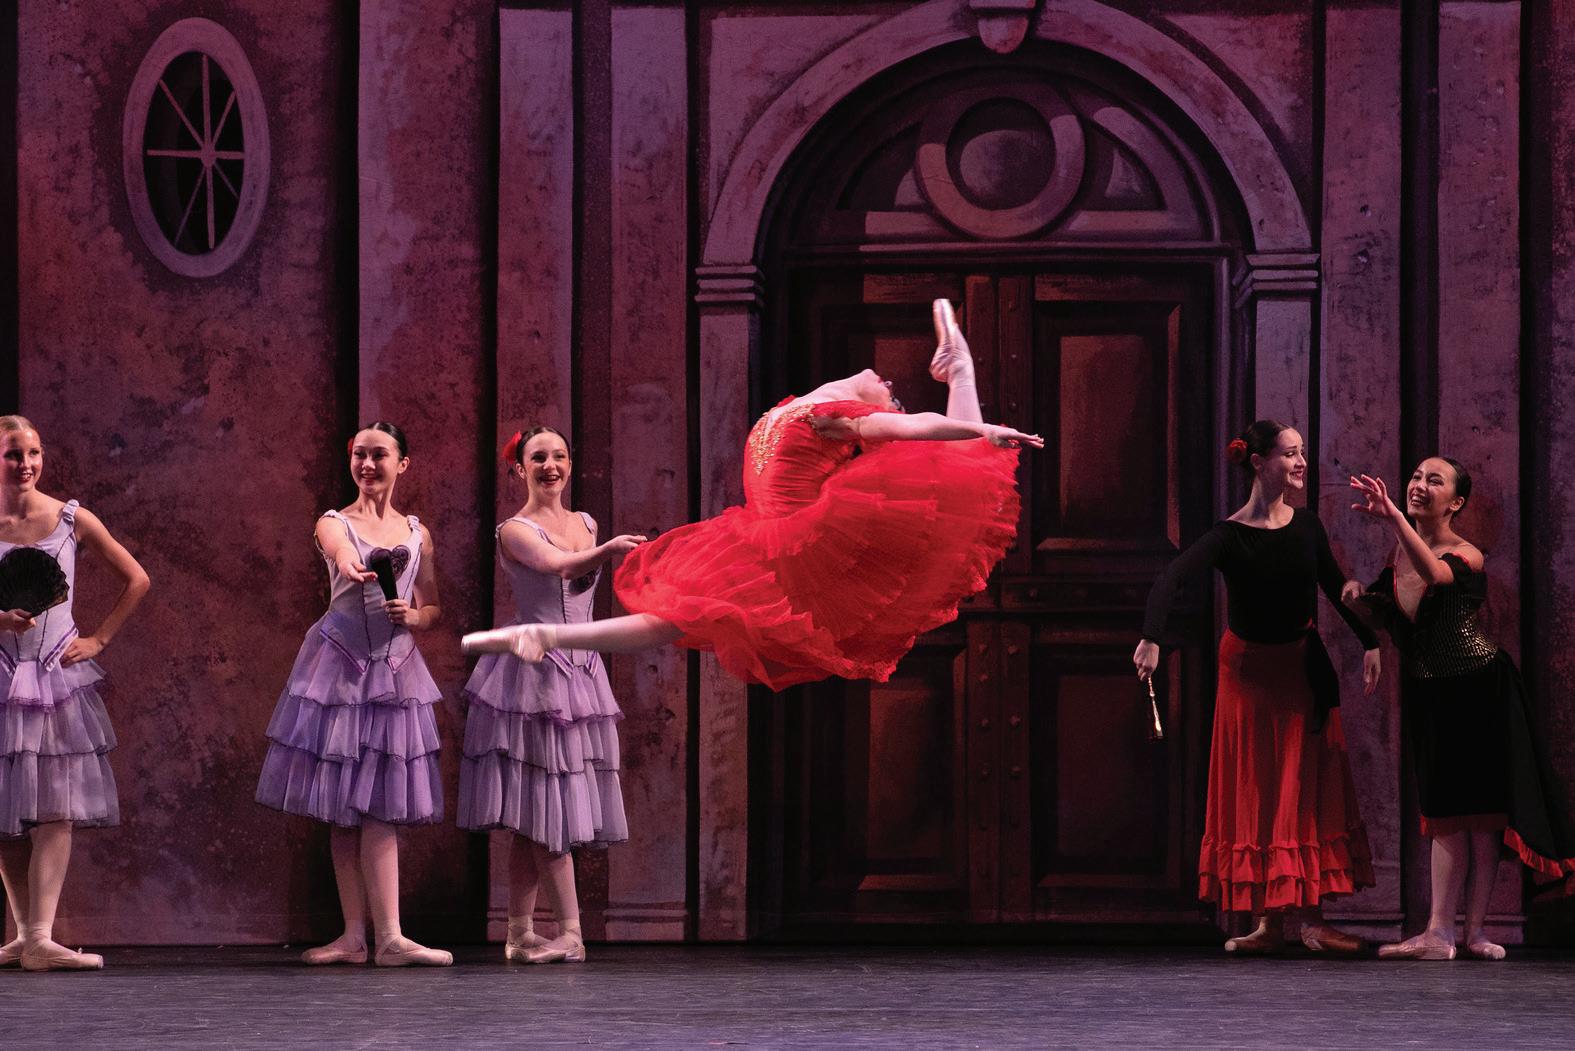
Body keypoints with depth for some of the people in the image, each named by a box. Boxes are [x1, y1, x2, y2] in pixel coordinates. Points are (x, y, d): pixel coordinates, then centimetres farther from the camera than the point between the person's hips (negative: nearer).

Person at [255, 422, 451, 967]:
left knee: (379, 808, -5)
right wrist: (353, 566, -48)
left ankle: (389, 938, -10)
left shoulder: (417, 534, 11)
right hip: (339, 666, -1)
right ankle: (355, 936, 5)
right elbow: (341, 550, -24)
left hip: (394, 669, 1)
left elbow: (434, 607, 16)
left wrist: (413, 616, -8)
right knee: (343, 808, 1)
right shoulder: (334, 524, 1)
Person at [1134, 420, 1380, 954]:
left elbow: (1336, 587, 13)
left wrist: (1370, 643, 13)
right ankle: (1269, 921, 4)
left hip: (1304, 670, 4)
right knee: (1257, 795, 0)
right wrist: (1152, 637, -47)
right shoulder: (1231, 535, -17)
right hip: (1249, 672, -4)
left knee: (1310, 791, 1)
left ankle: (1311, 918, 3)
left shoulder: (1306, 526, -2)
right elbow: (1169, 580, -31)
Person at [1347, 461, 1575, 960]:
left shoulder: (1468, 556, -15)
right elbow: (1395, 613, 19)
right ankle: (1439, 932, 1)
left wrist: (1392, 517, -51)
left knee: (1479, 809, -2)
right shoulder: (1401, 552, 4)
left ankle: (1476, 929, 2)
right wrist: (1362, 595, -3)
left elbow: (1434, 573, -39)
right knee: (1445, 811, 5)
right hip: (1427, 690, 6)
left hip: (1476, 689, -6)